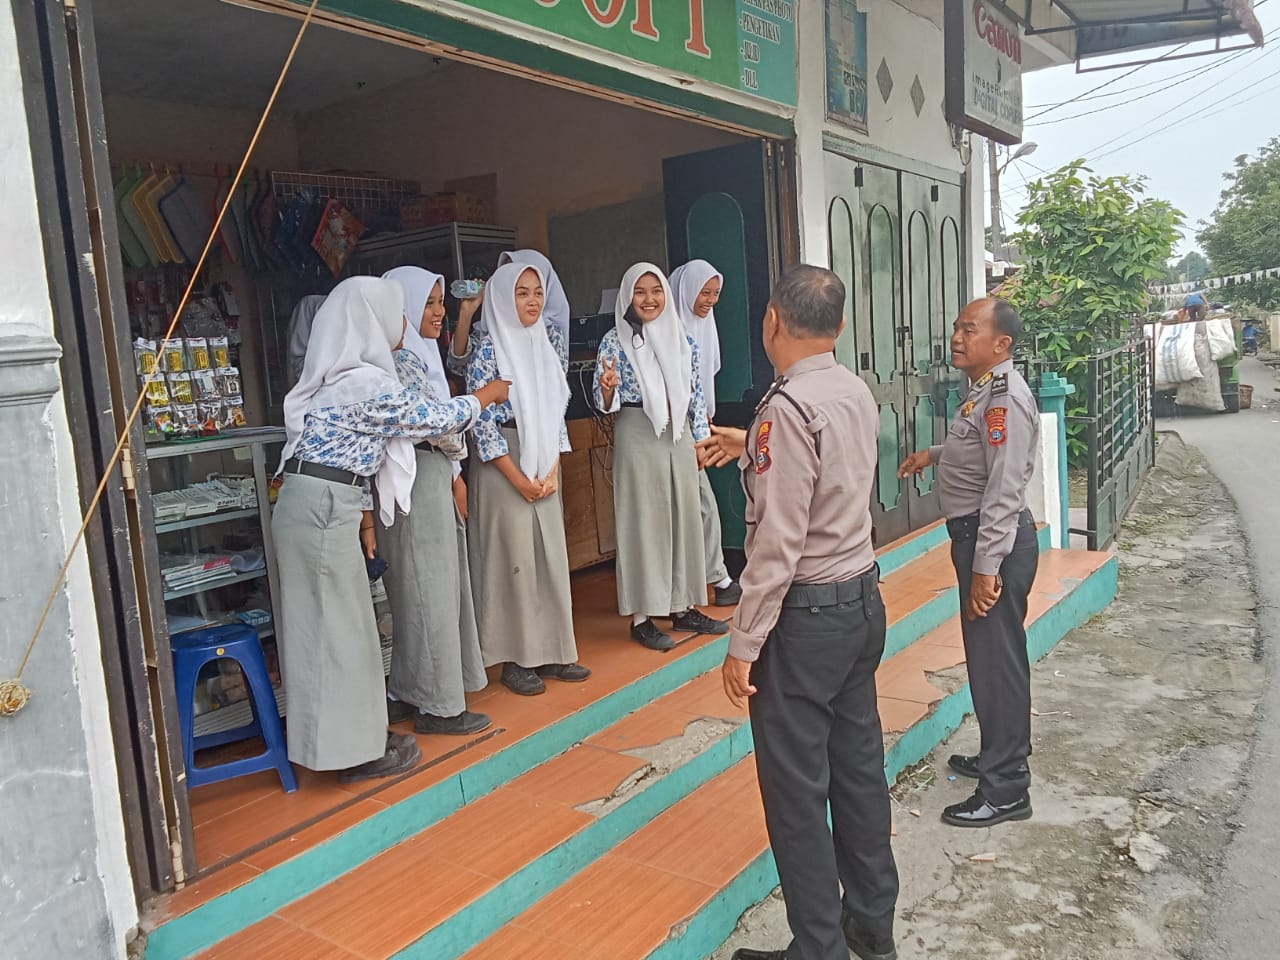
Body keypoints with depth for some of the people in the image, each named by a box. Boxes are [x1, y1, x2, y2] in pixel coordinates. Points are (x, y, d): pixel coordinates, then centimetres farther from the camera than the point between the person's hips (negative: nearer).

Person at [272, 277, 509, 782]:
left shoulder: (342, 374, 15)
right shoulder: (370, 382, -16)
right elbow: (432, 418, -5)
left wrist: (361, 515, 19)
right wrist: (486, 396, 11)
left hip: (317, 506, 10)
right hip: (323, 509, -10)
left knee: (328, 625, 15)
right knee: (338, 628, 0)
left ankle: (355, 735, 27)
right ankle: (355, 751, 12)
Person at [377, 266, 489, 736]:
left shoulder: (419, 353, 16)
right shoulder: (401, 358, -14)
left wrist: (452, 475, 12)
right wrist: (457, 452, 2)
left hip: (434, 476, 10)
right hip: (418, 480, -10)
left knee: (422, 591, 15)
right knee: (430, 592, -2)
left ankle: (407, 694, 26)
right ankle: (438, 706, 8)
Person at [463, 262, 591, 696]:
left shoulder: (551, 341, 8)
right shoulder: (487, 348, -9)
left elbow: (557, 409, 10)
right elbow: (480, 420, -12)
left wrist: (553, 469, 0)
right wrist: (518, 478, -13)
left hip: (545, 462, 6)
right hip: (503, 463, -5)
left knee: (551, 554, 6)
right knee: (512, 557, -2)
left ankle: (550, 651, 17)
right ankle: (514, 658, 9)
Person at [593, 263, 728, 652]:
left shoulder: (682, 339, 8)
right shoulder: (614, 341, -4)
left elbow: (696, 393, 12)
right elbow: (604, 403, -6)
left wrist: (701, 438, 11)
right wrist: (607, 389, -28)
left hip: (679, 435, 5)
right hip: (637, 436, -5)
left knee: (685, 517, 8)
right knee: (644, 521, -2)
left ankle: (683, 607, 21)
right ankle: (642, 617, 8)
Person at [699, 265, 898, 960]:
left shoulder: (788, 406, -20)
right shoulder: (858, 392, 6)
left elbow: (778, 543, -22)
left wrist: (744, 643, -16)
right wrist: (751, 448, 30)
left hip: (806, 615, -9)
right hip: (863, 597, 9)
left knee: (797, 789, 4)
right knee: (858, 767, 19)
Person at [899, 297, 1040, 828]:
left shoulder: (1006, 396, -20)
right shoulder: (983, 390, 11)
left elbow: (1004, 491, -25)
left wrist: (986, 567, -26)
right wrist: (935, 454, 25)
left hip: (996, 540, -10)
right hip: (974, 534, 10)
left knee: (996, 660, -2)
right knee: (988, 655, 20)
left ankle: (1006, 789, 10)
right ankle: (999, 756, 36)